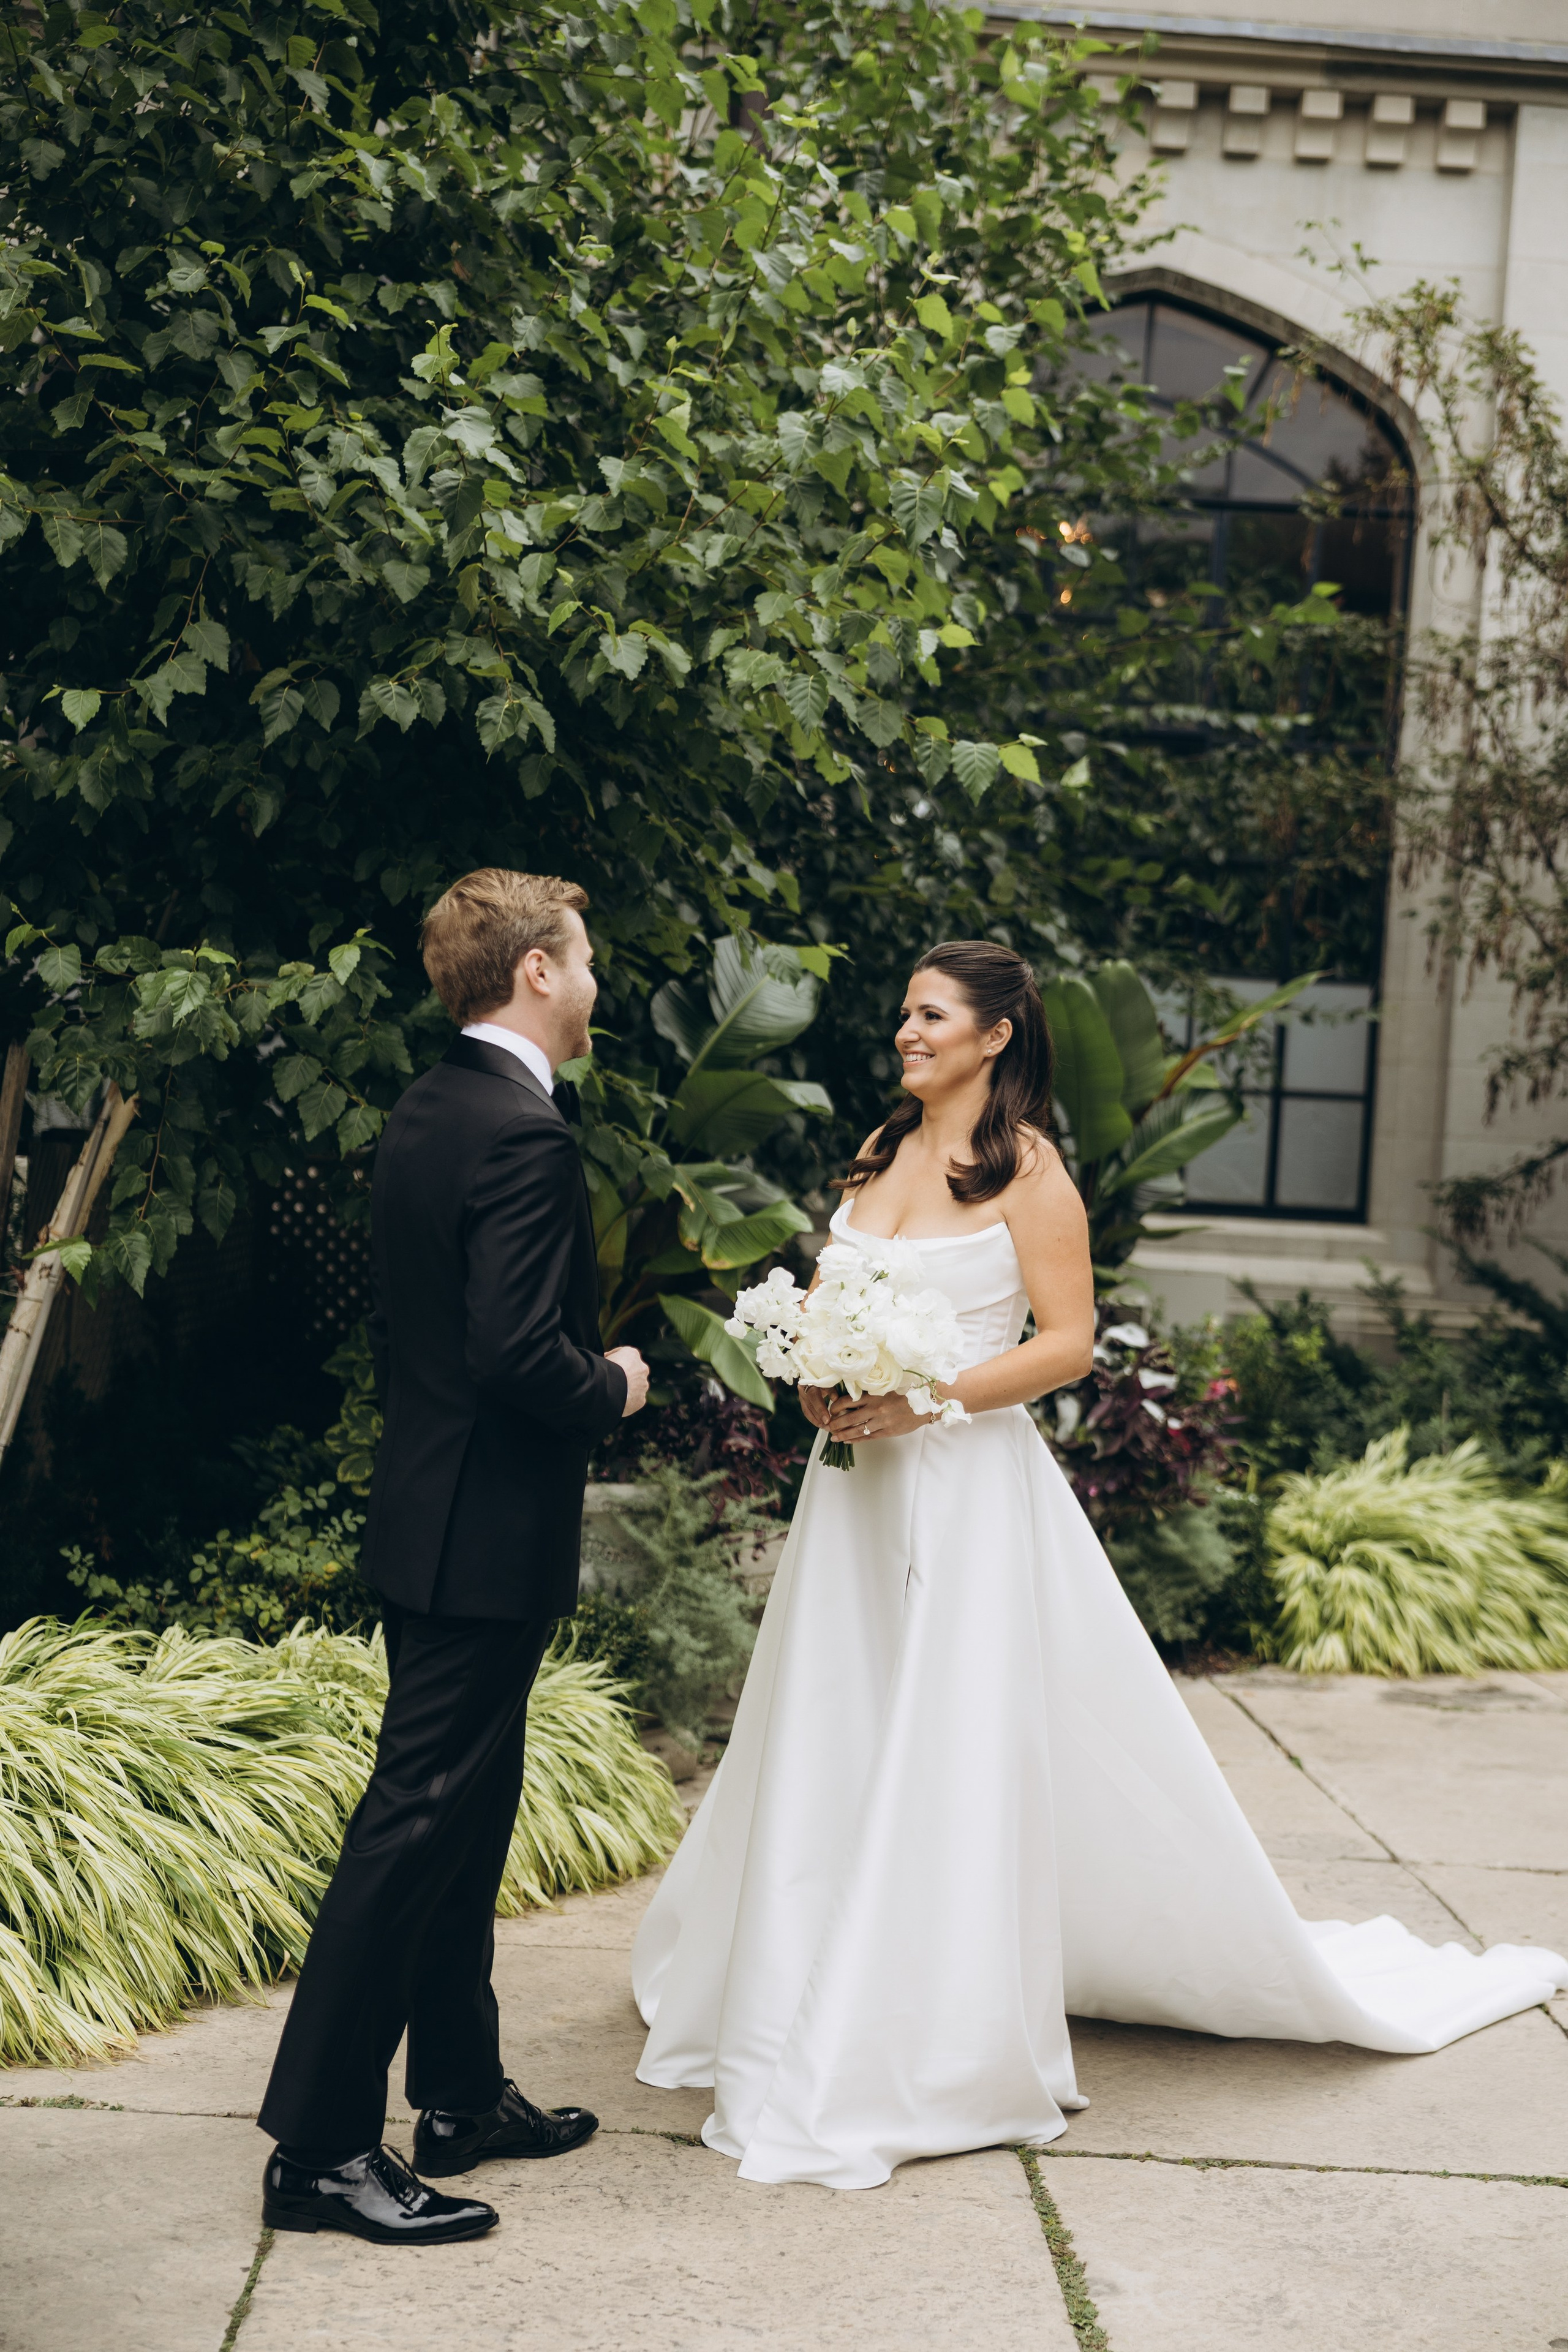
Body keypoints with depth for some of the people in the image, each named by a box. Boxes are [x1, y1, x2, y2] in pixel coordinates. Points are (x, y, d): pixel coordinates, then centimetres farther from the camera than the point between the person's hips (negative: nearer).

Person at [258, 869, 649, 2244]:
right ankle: (320, 2146, 1)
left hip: (425, 1516, 10)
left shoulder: (425, 1114, 10)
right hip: (487, 1537, -10)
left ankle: (462, 2096, 28)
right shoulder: (523, 1135, -20)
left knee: (461, 1824, 17)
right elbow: (519, 1351, -26)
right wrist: (613, 1386, -8)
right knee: (418, 1830, -5)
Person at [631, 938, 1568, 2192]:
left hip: (969, 1488, -6)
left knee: (962, 1755, -3)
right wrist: (819, 1378, -3)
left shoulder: (1026, 1168, -8)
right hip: (860, 1483, 7)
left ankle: (950, 2046, 9)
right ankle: (819, 2018, 25)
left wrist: (920, 1399, -20)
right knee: (833, 1747, 11)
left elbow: (1068, 1342, -12)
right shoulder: (885, 1149, 11)